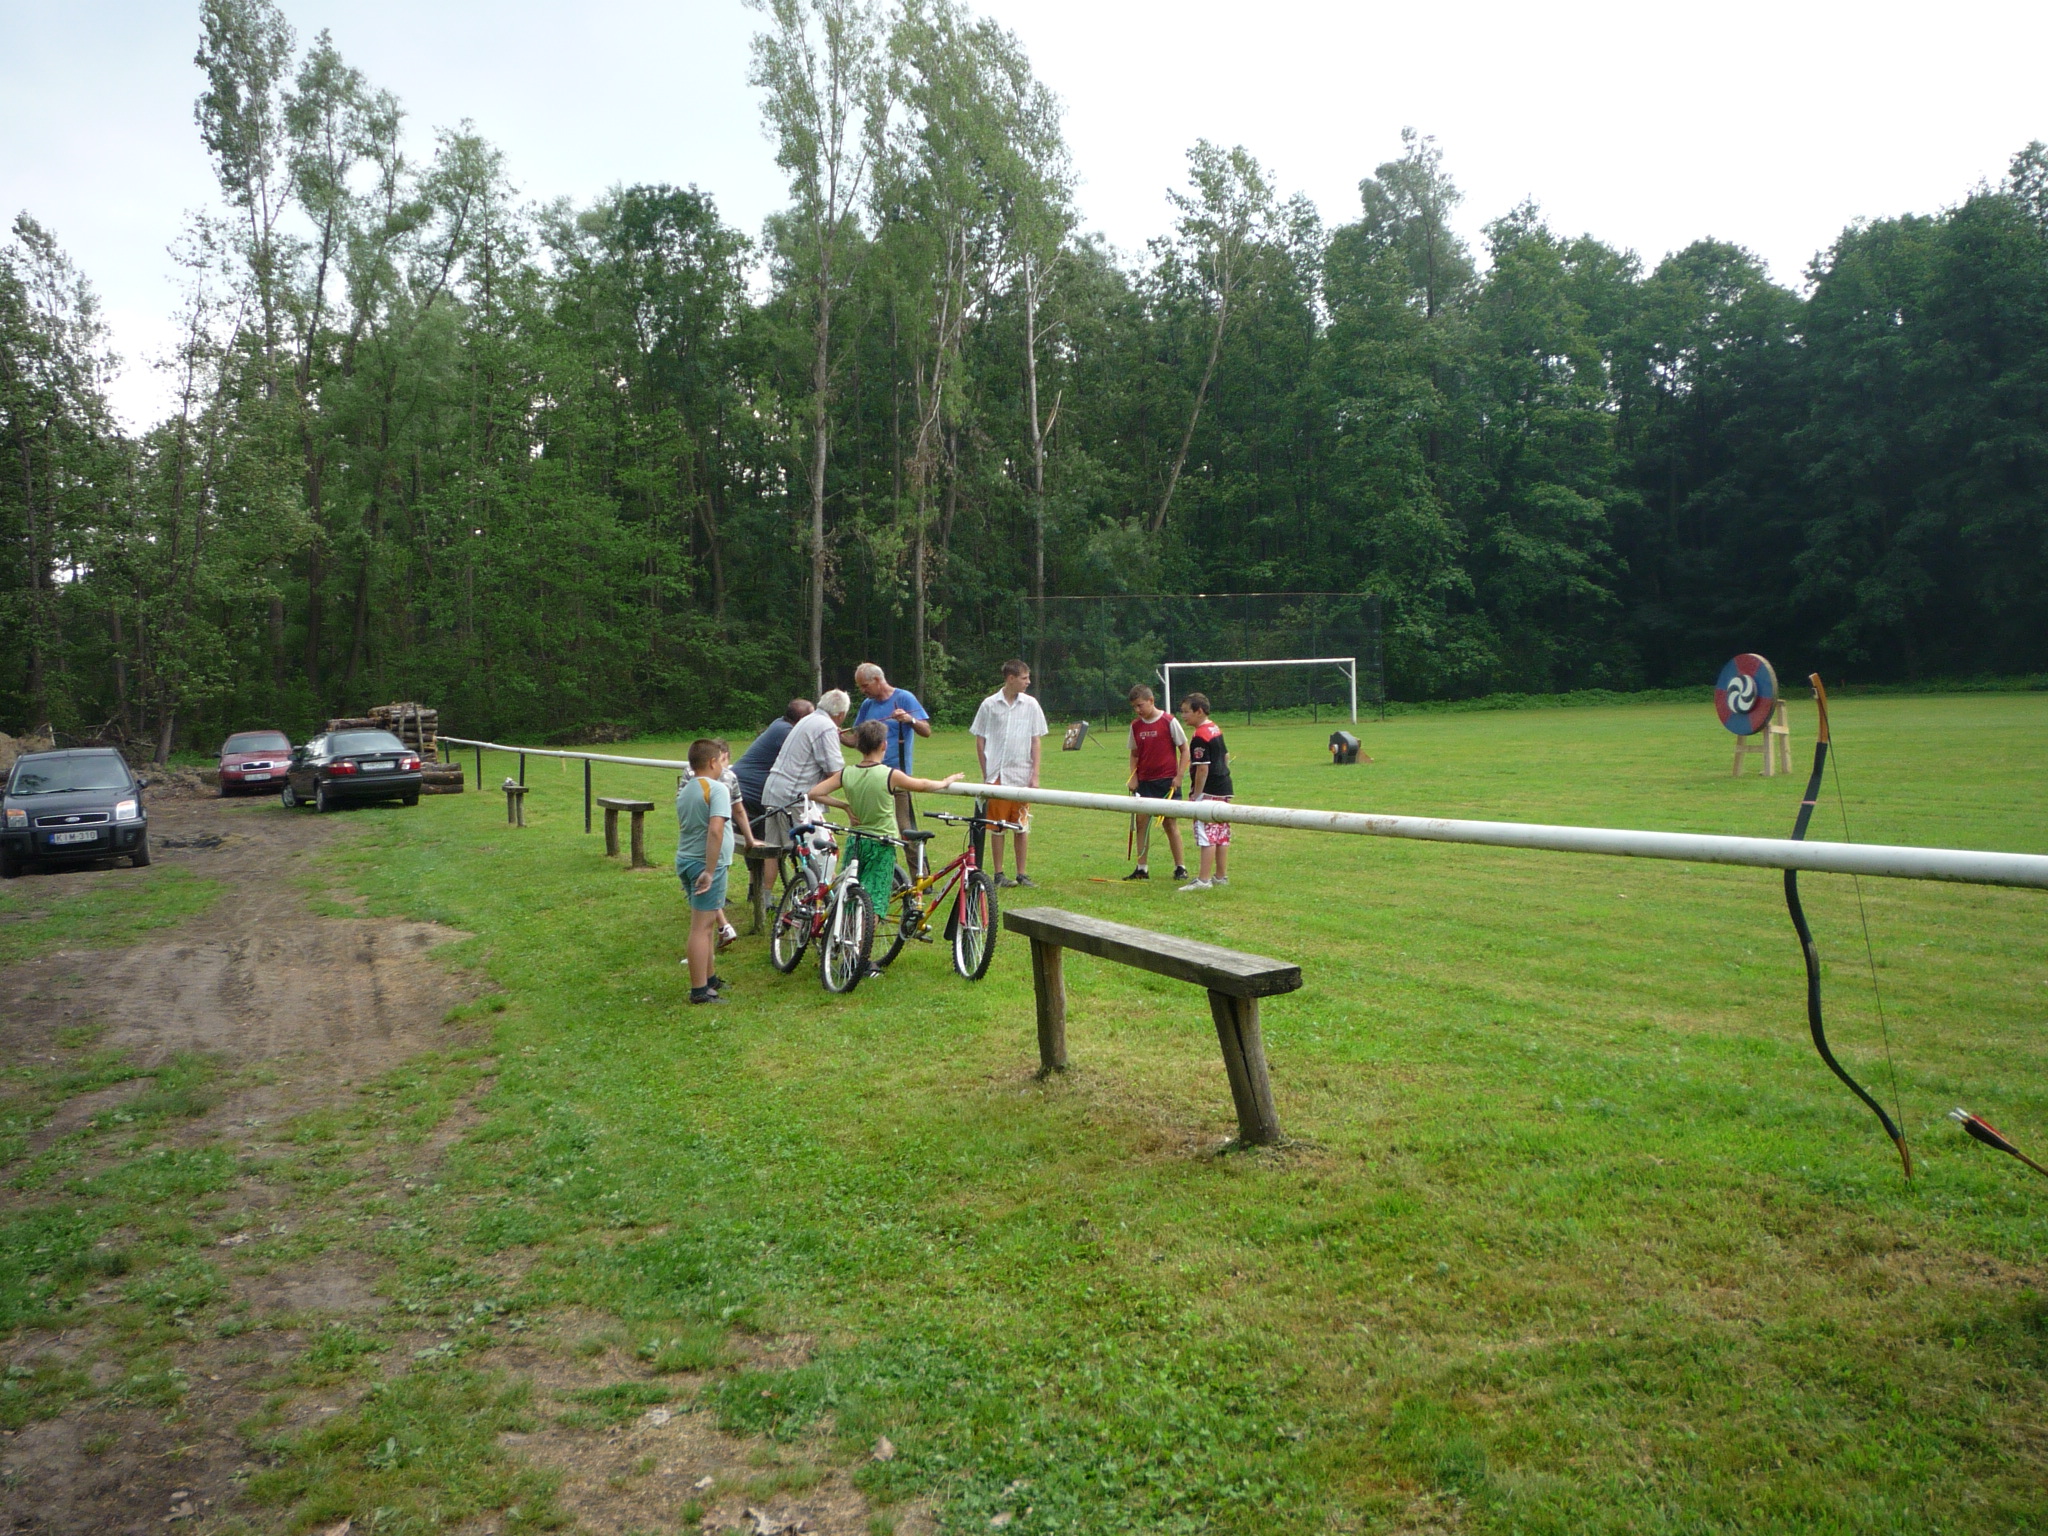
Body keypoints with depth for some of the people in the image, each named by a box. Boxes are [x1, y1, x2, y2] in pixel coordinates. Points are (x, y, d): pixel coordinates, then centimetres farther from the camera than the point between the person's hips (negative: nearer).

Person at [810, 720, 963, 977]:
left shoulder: (846, 774, -4)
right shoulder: (890, 775, -14)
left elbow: (814, 793, -6)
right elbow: (922, 786, -1)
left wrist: (844, 805, 4)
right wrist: (946, 782, 18)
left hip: (854, 841, 4)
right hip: (881, 845, -4)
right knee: (873, 903, -3)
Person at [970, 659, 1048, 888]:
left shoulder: (1031, 705, 4)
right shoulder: (990, 704, 0)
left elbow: (1036, 741, 6)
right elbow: (980, 741, 5)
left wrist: (1035, 775, 0)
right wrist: (985, 774, 1)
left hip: (1022, 775, 1)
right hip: (997, 775, -1)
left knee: (1022, 825, 5)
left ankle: (1021, 873, 14)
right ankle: (998, 873, 12)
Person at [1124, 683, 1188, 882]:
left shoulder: (1169, 722, -9)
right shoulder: (1135, 726, 5)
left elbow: (1184, 750, -4)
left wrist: (1179, 776, -10)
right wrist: (1133, 777, 1)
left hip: (1167, 781, -5)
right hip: (1144, 782, 5)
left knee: (1170, 822, -2)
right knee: (1141, 821, 2)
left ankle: (1180, 867, 8)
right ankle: (1141, 868, 9)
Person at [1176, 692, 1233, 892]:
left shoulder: (1199, 736, -17)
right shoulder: (1216, 729, 12)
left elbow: (1203, 768, -21)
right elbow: (1226, 756, 20)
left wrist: (1196, 794, -16)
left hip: (1208, 792, -10)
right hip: (1224, 788, 10)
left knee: (1207, 834, -8)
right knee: (1222, 834, 13)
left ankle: (1203, 879, -8)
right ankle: (1221, 875, 21)